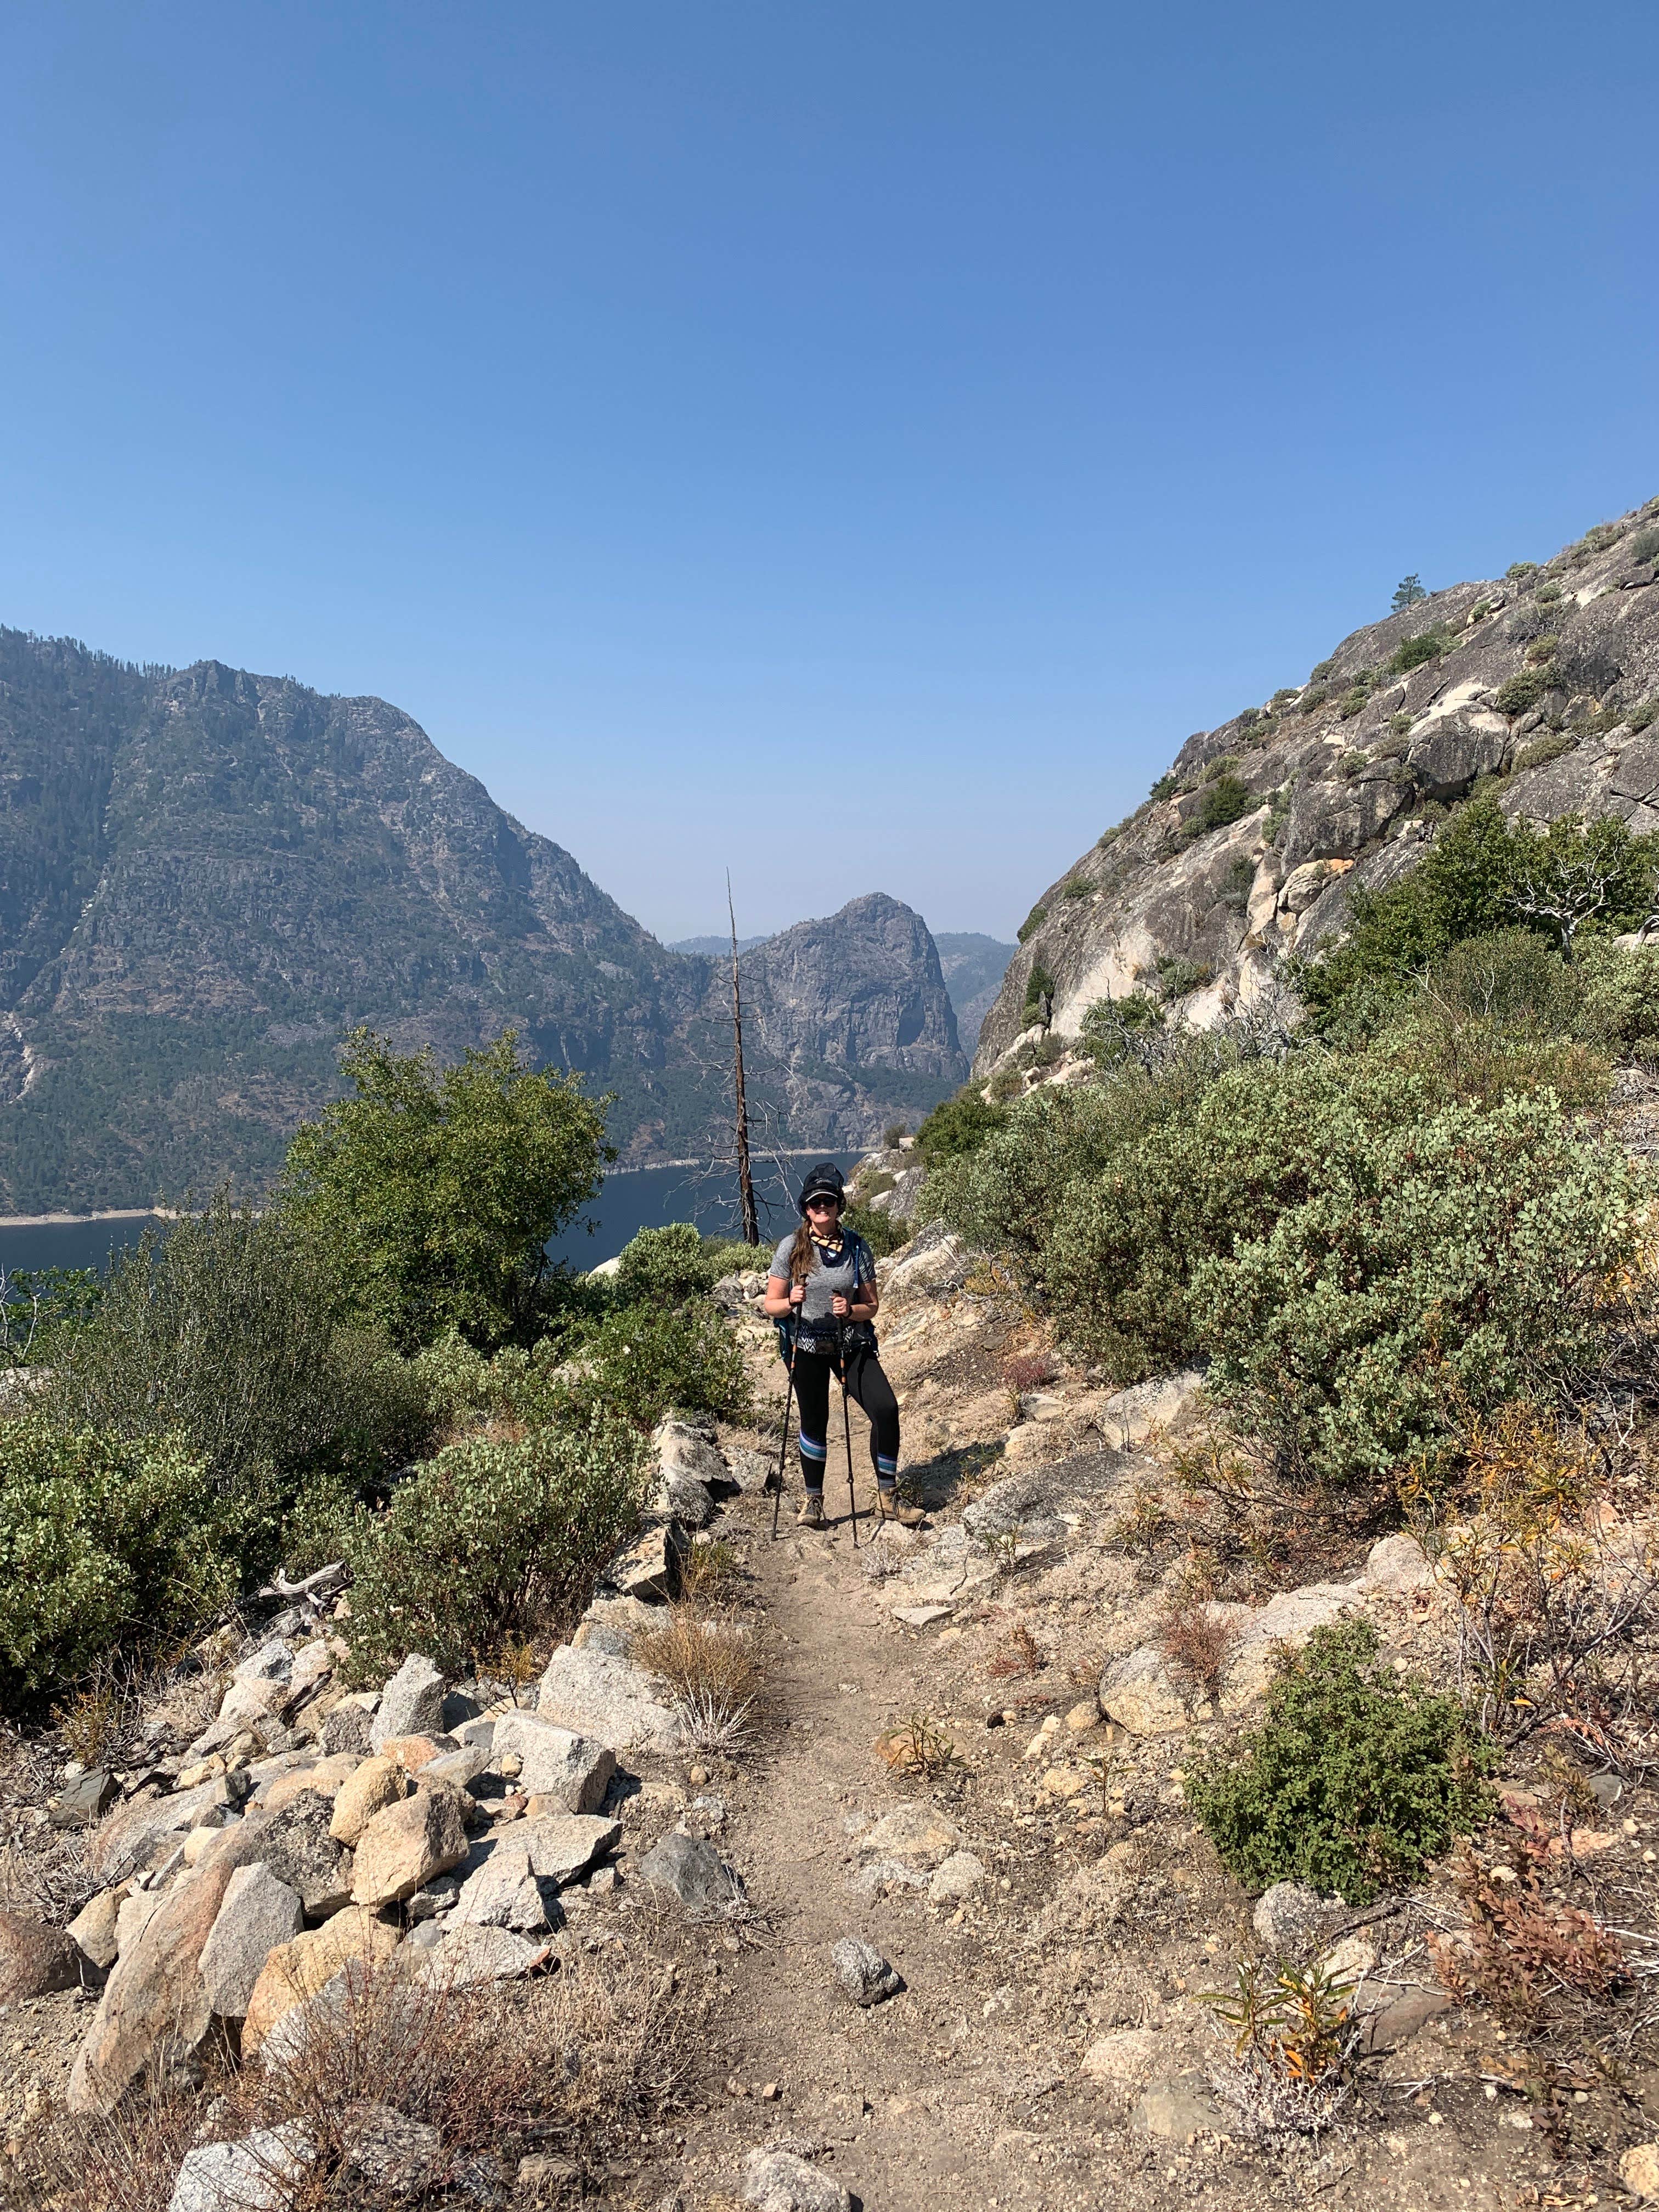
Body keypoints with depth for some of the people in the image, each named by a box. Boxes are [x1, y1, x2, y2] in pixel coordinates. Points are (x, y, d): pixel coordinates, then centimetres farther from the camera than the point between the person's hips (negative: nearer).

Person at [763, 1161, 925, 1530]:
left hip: (852, 1344, 1)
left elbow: (871, 1305, 1)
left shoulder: (857, 1246, -3)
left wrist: (850, 1311, -20)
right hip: (809, 1347, -1)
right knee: (814, 1424, 7)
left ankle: (888, 1497, 2)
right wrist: (791, 1302, -25)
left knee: (886, 1409, -14)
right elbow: (771, 1305, -3)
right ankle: (813, 1500, 29)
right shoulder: (791, 1247, -6)